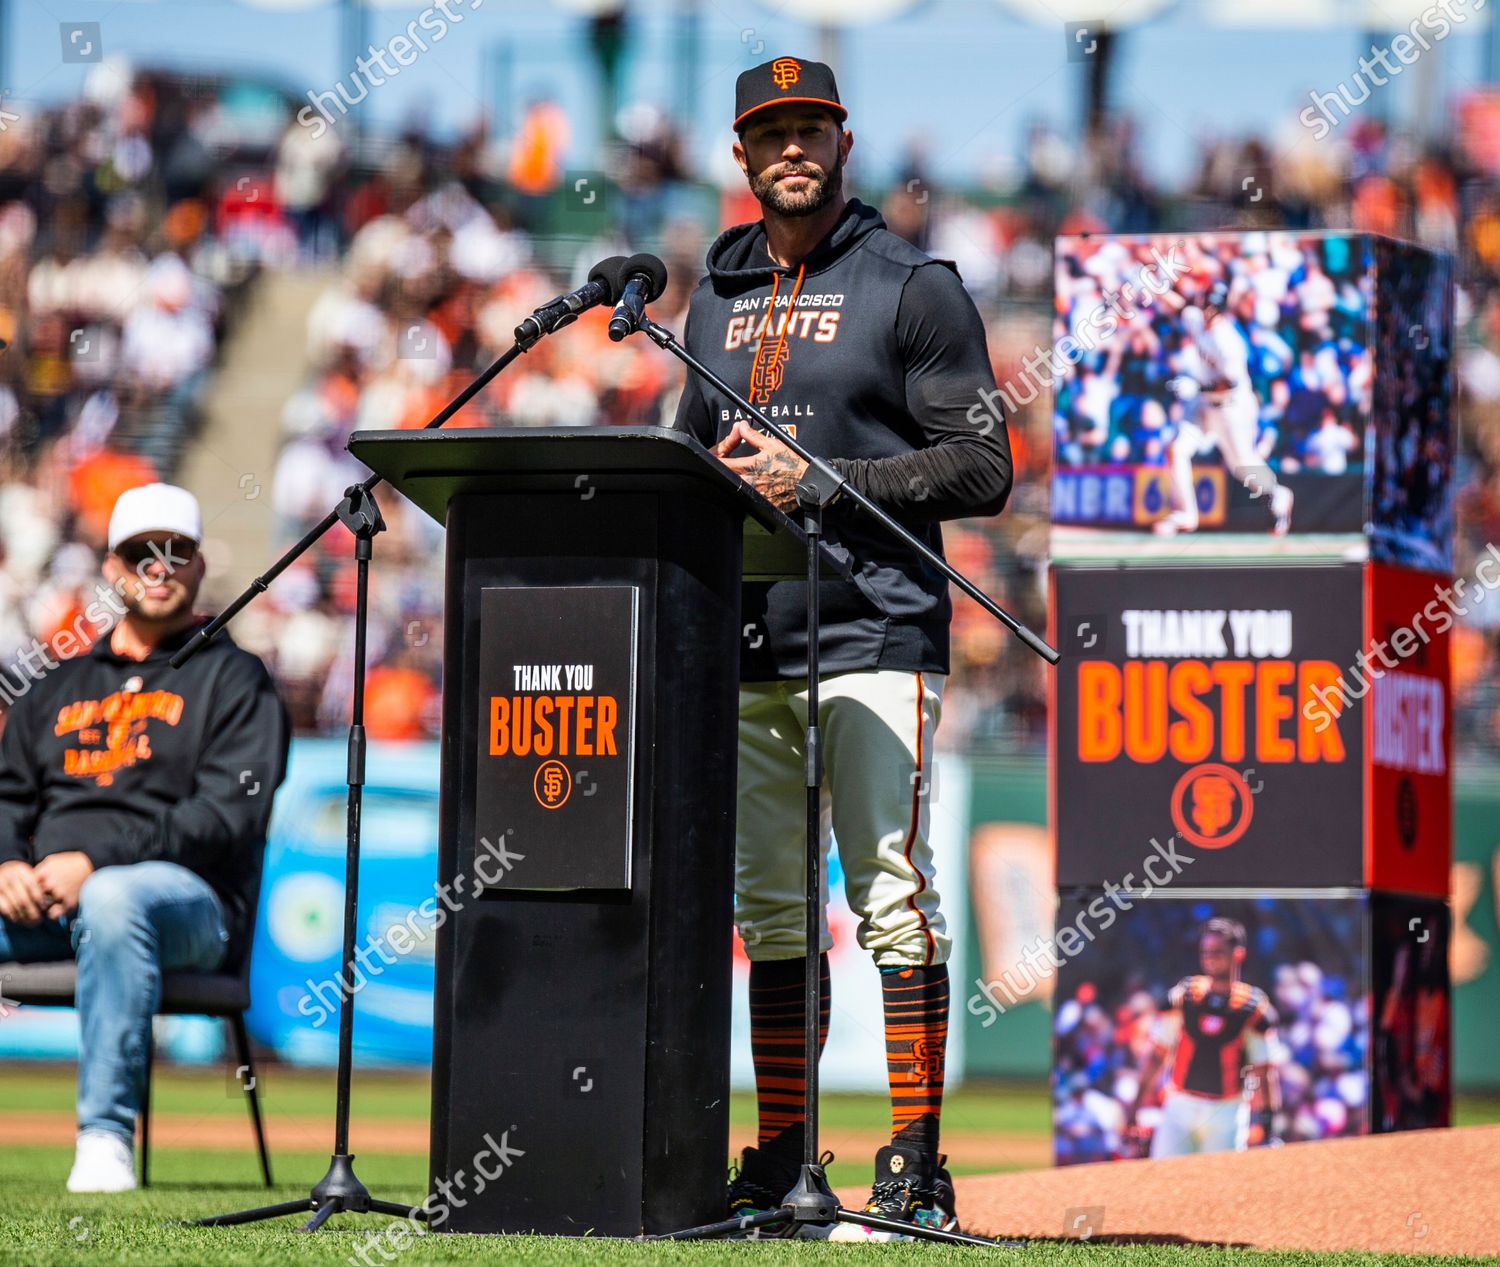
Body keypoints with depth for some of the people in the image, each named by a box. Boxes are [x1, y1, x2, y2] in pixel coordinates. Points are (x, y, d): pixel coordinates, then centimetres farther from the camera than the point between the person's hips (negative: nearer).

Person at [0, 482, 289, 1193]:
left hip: (189, 898, -5)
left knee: (113, 899, -40)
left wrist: (94, 859, -15)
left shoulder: (232, 678, 11)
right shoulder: (60, 688, 28)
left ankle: (106, 1136, -40)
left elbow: (225, 815, -4)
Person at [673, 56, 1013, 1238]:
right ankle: (779, 1165, 13)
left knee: (893, 898, -10)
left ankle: (917, 1171, -9)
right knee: (769, 908, 8)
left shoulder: (915, 287, 0)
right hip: (746, 641, 6)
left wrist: (818, 482, -15)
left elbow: (982, 469, -6)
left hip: (873, 632, -6)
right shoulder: (716, 300, 18)